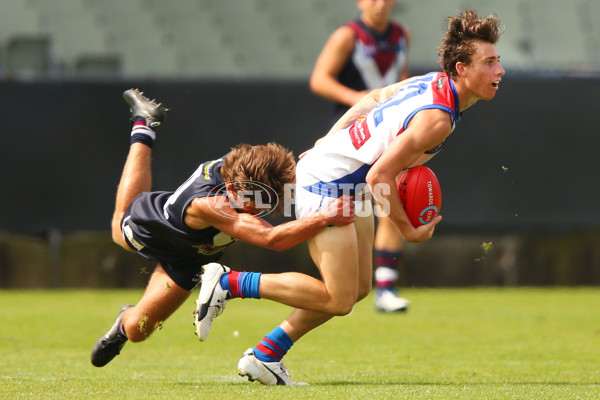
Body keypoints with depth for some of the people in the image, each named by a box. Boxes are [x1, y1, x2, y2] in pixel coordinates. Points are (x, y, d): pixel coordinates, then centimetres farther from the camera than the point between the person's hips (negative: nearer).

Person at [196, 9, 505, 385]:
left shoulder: (433, 82, 4)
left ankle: (265, 355, 20)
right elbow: (380, 175, -27)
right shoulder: (437, 118, -26)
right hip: (327, 184, -10)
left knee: (358, 289, 13)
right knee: (338, 299, -7)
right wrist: (409, 230, -14)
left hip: (350, 186, 10)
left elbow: (374, 98, 18)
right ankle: (228, 282, 0)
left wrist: (329, 143, 26)